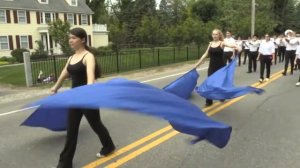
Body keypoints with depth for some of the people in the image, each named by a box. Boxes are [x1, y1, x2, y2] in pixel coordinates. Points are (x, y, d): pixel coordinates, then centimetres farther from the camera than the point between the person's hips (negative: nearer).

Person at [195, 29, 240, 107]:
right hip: (212, 66, 3)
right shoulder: (210, 43, 6)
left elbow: (230, 45, -24)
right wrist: (199, 62, 12)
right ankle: (209, 101, 5)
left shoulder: (222, 43, -6)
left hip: (221, 66, -3)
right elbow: (205, 54, 12)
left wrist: (237, 47, -45)